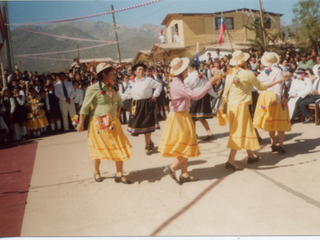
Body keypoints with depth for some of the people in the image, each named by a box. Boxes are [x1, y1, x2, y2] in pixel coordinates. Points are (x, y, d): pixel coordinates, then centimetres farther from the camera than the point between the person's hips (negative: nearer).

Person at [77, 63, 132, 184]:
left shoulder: (114, 88, 5)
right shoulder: (94, 89, -12)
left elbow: (119, 101, 22)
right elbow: (85, 107, -8)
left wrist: (117, 113, 9)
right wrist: (81, 123, -6)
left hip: (113, 122, 5)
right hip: (99, 122, -5)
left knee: (120, 147, 0)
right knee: (99, 148, 10)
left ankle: (119, 174, 11)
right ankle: (96, 172, 33)